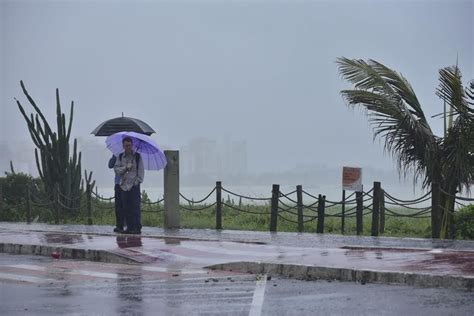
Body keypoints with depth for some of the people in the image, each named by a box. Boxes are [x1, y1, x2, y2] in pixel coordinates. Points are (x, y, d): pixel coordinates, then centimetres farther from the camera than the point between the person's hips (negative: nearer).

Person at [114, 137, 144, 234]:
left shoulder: (137, 156, 4)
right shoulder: (120, 157, 12)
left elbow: (141, 170, 2)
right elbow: (116, 169, 5)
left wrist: (138, 180, -7)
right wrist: (125, 168, -10)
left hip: (134, 185, -3)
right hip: (124, 185, 4)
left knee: (135, 207, -7)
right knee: (126, 208, 4)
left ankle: (137, 228, -5)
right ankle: (130, 227, 10)